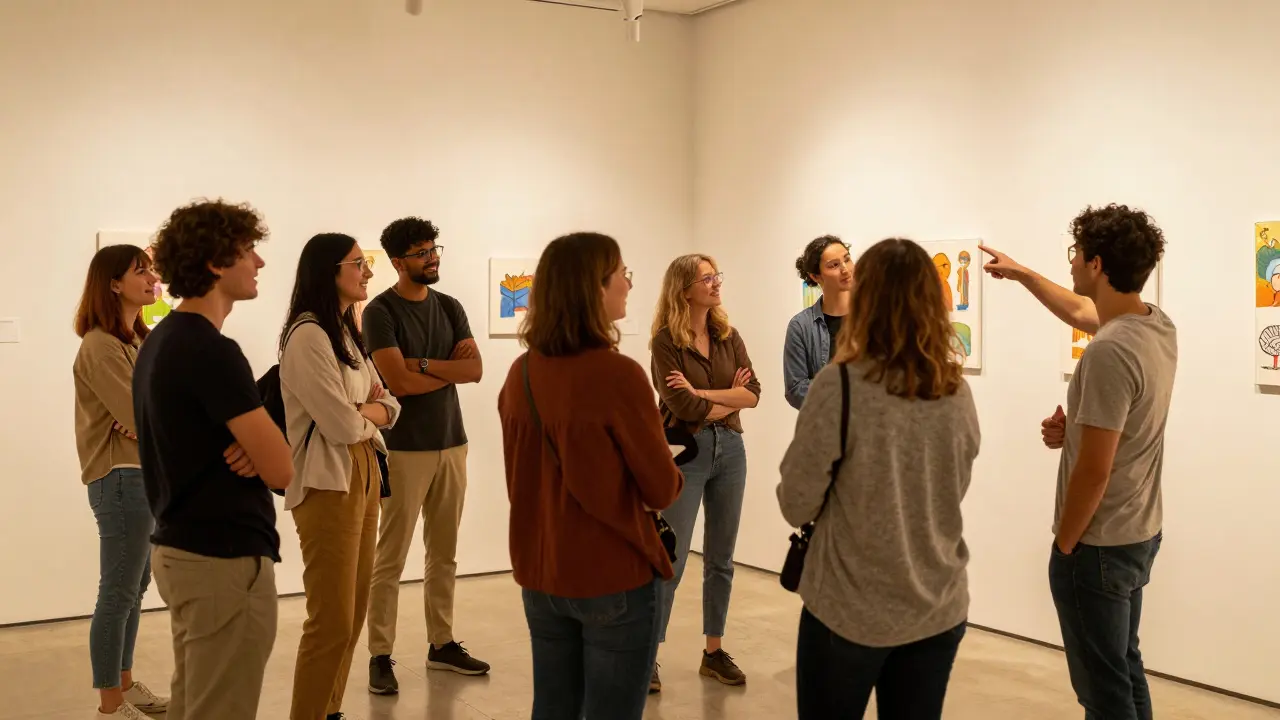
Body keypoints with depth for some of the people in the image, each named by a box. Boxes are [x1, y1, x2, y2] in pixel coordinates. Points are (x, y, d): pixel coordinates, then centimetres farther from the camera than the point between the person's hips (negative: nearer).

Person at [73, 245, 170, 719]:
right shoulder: (100, 346, -15)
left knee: (135, 587, 15)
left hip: (148, 475, 9)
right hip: (122, 478, -9)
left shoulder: (138, 341, 14)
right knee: (119, 592, -2)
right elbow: (142, 418, -21)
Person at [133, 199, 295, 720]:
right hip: (224, 559, -10)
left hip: (180, 548, 10)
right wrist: (256, 450, 1)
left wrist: (250, 446, -3)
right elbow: (280, 469, -21)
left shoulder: (160, 341, 10)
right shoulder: (211, 350, -20)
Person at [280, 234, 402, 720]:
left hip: (364, 475, 9)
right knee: (332, 620, -2)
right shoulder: (308, 336, -15)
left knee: (353, 613, 16)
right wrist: (370, 416, 1)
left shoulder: (347, 333, 14)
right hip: (328, 484, -9)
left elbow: (388, 406, 11)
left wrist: (360, 413, -10)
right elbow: (343, 426, -20)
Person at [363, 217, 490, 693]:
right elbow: (398, 381, -16)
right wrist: (450, 368, -4)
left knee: (444, 555, 11)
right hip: (405, 449, -5)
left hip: (452, 444, 6)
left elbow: (476, 370, -1)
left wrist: (424, 364, -12)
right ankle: (380, 656, 5)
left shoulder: (450, 308, 10)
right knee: (390, 559, -2)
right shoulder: (381, 312, -6)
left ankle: (442, 644, 21)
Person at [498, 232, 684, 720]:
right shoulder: (618, 374, -19)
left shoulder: (520, 374, 0)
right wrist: (665, 469, 10)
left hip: (539, 575, 6)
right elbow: (662, 490, -11)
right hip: (615, 578, -6)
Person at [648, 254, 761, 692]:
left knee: (721, 559, 12)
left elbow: (753, 393, -3)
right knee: (671, 559, -3)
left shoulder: (728, 336, 8)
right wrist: (730, 398, -2)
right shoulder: (666, 340, -8)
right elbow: (683, 405, -16)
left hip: (730, 449, 6)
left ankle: (714, 652, 23)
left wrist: (703, 393, -14)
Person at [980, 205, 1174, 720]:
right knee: (1125, 670, 23)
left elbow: (1093, 470, -25)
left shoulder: (1109, 352, -28)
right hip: (1139, 534, 9)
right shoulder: (1159, 325, 0)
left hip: (1098, 546, -9)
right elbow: (1080, 311, 22)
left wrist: (1065, 544, -11)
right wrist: (1020, 273, 30)